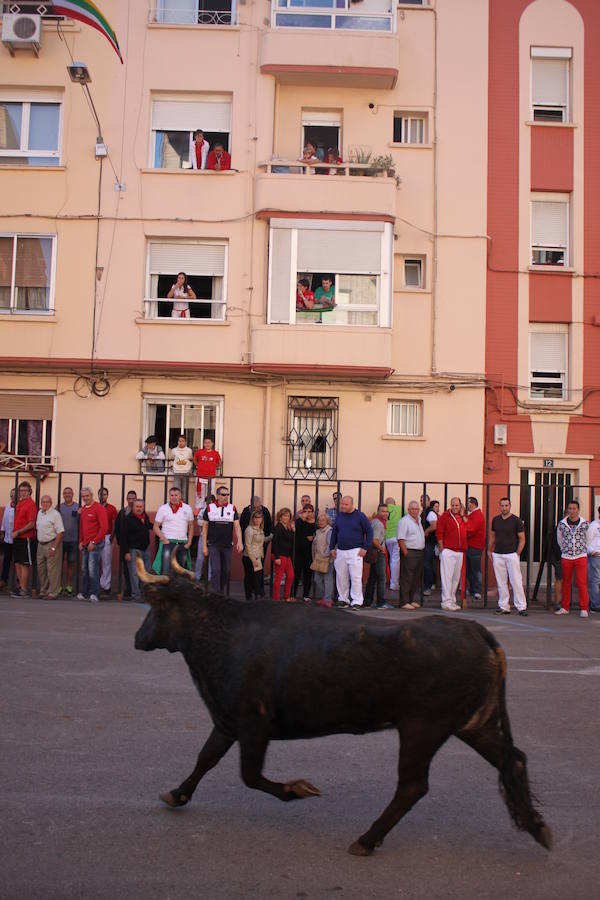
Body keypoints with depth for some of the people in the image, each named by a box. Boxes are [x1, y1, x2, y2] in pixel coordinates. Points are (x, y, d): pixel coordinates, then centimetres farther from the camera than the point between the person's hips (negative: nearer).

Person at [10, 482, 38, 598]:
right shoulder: (19, 503, 13)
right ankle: (19, 586, 21)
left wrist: (17, 532, -17)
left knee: (24, 565, -4)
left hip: (26, 539, -8)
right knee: (17, 564, 12)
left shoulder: (31, 505, -13)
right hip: (17, 538, 8)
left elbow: (31, 524, -18)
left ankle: (23, 590, 0)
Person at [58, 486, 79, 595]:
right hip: (60, 540, 1)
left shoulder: (78, 507, 3)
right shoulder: (59, 507, 7)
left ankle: (69, 585, 14)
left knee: (71, 563, 4)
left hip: (73, 540, -1)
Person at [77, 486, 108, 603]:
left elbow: (104, 528, -14)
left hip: (95, 544, -7)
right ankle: (84, 593, 18)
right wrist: (81, 541, 15)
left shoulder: (99, 508, -9)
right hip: (85, 544, 7)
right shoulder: (83, 509, 14)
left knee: (93, 569, -10)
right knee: (84, 569, 9)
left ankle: (94, 594, -5)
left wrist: (94, 542, -15)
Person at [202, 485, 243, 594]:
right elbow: (204, 527, 3)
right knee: (215, 570, -10)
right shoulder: (210, 508, 0)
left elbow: (237, 526, -2)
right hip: (213, 545, -2)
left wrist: (240, 542, -17)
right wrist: (204, 546, -2)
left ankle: (222, 593, 26)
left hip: (228, 546, 2)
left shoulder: (232, 508, 4)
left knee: (226, 571, 9)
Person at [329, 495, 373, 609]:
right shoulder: (339, 516, 11)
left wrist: (365, 548, -8)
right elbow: (334, 532, 19)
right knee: (341, 577, 7)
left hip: (355, 551, -5)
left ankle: (357, 601, -2)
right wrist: (332, 547, 11)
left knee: (356, 577, -8)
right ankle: (343, 599, 19)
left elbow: (369, 532, -1)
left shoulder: (360, 516, -3)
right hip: (340, 552, 5)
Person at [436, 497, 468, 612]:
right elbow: (439, 533, -4)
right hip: (448, 551, -5)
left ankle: (452, 600, 21)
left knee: (456, 577, 11)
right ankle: (446, 602, -5)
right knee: (447, 576, -7)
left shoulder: (463, 517, 12)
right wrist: (442, 548, -7)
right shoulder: (445, 516, -2)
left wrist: (463, 515, -2)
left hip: (460, 552, 5)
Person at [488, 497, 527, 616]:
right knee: (501, 583, 6)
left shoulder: (516, 520, -2)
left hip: (512, 555, -4)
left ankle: (521, 607, -3)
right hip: (497, 555, 4)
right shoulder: (495, 520, 11)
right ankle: (503, 607, 11)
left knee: (516, 581, -8)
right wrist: (490, 550, 13)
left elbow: (522, 539, -1)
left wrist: (517, 554, -8)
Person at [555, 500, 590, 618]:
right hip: (566, 557, 1)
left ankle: (584, 609, -1)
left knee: (582, 583, -7)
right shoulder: (562, 524, 3)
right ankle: (565, 608, 15)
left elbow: (587, 539, 16)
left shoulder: (585, 524, 2)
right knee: (566, 583, 6)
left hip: (581, 557, -1)